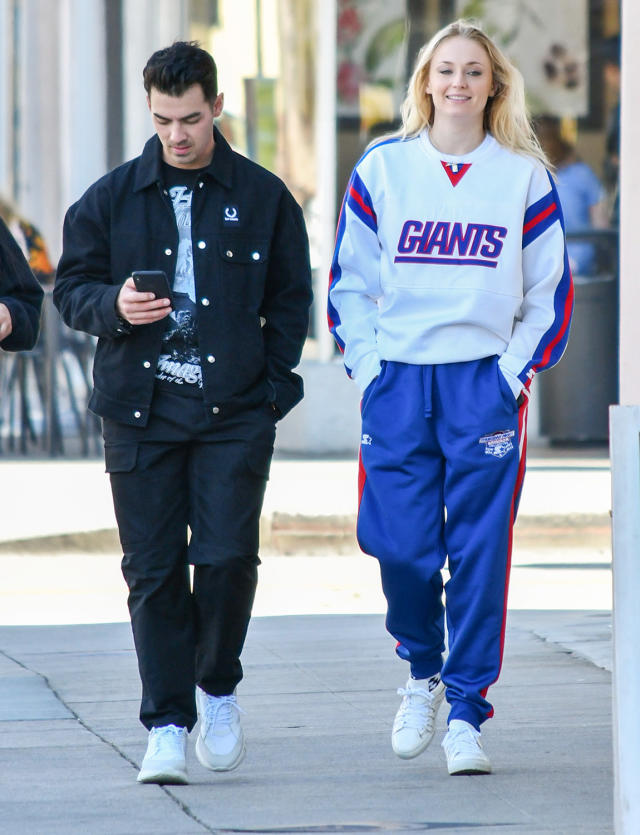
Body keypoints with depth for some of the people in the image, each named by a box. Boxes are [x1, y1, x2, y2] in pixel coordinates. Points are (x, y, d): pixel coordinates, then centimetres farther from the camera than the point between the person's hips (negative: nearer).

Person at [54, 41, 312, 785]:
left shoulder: (262, 198, 5)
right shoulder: (111, 199, 6)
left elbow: (290, 299, 11)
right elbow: (70, 287, 10)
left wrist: (273, 383, 0)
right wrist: (113, 305, -12)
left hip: (235, 412, -1)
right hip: (140, 409, 1)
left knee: (227, 557, -10)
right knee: (153, 570, 1)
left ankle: (217, 688, 16)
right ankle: (167, 724, 7)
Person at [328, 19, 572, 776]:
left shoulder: (524, 176, 4)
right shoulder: (382, 169, 5)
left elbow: (551, 289, 8)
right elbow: (349, 280, 9)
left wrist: (518, 370, -1)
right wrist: (365, 368, 0)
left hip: (485, 380, 0)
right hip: (399, 379, 0)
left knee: (479, 550, -4)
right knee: (400, 546, -4)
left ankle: (465, 711, 4)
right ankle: (421, 671, 23)